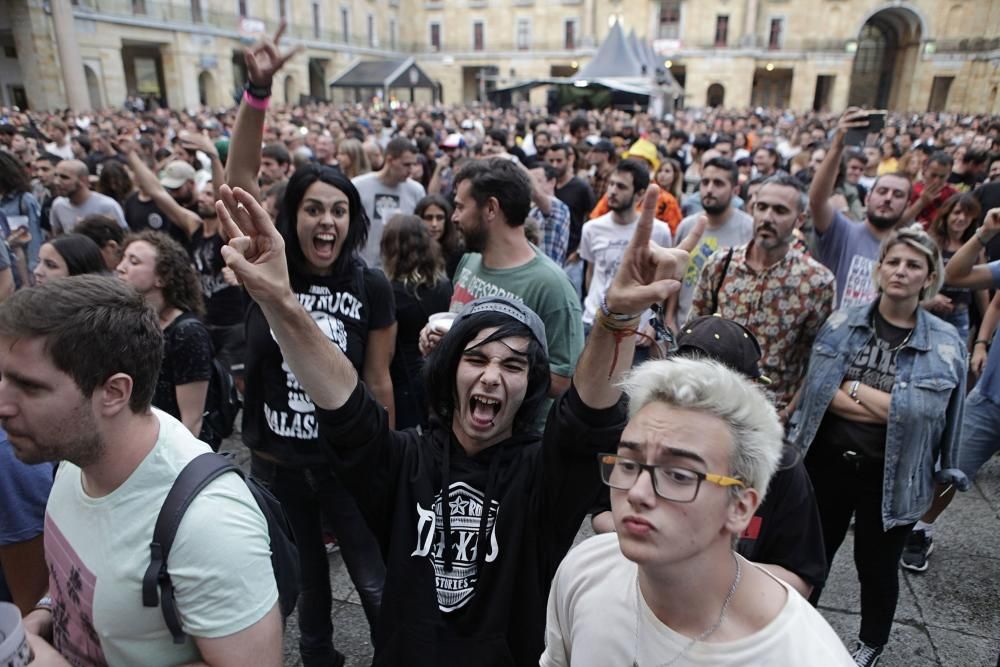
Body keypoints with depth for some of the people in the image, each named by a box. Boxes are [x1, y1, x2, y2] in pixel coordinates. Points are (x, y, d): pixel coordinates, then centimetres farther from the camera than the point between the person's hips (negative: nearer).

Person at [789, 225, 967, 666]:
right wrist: (885, 408, -18)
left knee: (877, 564, 16)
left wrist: (853, 387, -15)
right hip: (827, 461, 1)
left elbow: (922, 412, -17)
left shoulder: (945, 344, -7)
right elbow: (816, 389, -11)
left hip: (891, 476, -1)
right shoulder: (842, 323, -3)